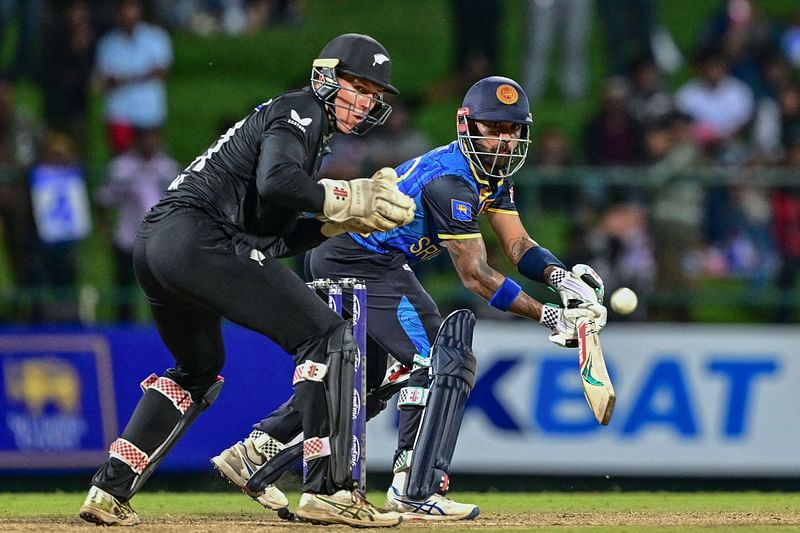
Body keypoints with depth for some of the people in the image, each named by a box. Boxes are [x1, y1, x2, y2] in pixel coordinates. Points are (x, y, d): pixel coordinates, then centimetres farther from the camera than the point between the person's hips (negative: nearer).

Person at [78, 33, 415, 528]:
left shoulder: (302, 123, 28)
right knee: (327, 335, -12)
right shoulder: (299, 111, -1)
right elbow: (276, 182, -22)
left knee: (199, 370, 32)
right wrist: (348, 199, -13)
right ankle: (329, 488, -19)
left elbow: (278, 239, 23)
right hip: (198, 239, -11)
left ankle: (111, 491, 27)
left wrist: (342, 219, 12)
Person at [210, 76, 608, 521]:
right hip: (364, 262, -11)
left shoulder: (494, 174, 7)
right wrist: (551, 317, -27)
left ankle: (254, 451, 26)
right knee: (438, 361, -19)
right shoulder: (450, 179, -24)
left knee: (364, 385, 21)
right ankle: (414, 489, -22)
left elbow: (518, 245, 3)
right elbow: (475, 275, -24)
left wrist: (562, 276, -17)